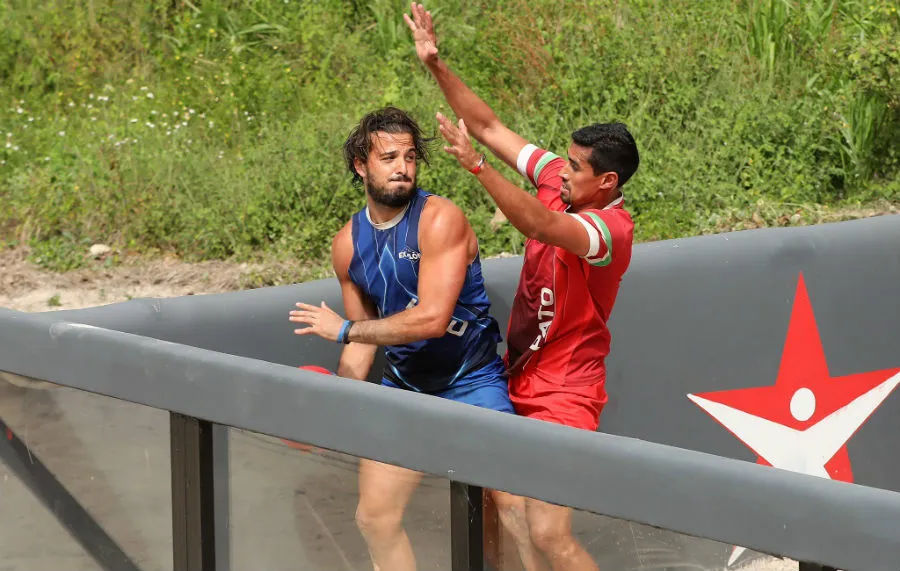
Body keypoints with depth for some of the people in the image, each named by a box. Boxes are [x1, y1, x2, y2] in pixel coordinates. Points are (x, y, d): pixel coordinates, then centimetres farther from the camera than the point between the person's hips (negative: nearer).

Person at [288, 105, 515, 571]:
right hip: (402, 387, 6)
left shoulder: (440, 219, -19)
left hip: (470, 383, -6)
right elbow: (365, 337, 11)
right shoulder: (348, 244, 0)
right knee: (374, 518, 8)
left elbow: (432, 318, -28)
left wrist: (343, 329, -20)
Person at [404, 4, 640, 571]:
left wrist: (477, 166, -48)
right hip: (519, 379, 8)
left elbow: (538, 223, -40)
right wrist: (436, 64, -1)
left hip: (563, 397, -8)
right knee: (505, 504, 1)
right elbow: (490, 126, 6)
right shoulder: (558, 178, 1)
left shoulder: (611, 226, -22)